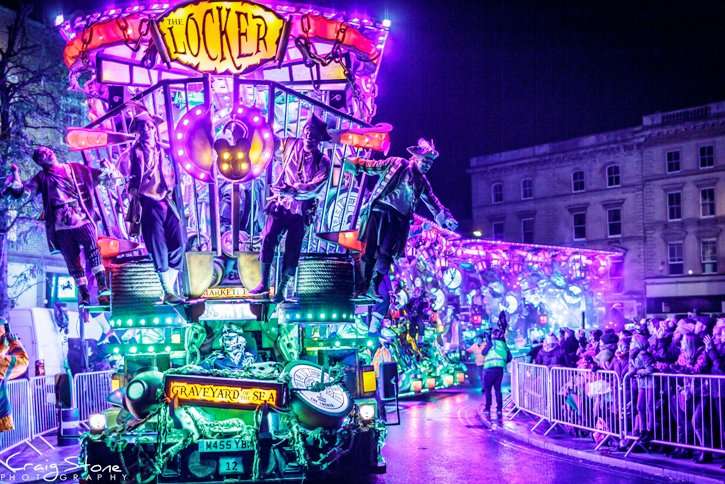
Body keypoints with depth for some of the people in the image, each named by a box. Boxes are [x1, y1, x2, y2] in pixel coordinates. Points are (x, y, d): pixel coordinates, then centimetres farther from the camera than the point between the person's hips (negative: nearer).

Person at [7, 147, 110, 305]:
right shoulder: (42, 178, 12)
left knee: (93, 250, -22)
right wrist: (15, 173, -7)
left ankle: (103, 289, -26)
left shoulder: (75, 169, 15)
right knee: (73, 262, 1)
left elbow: (101, 176, 24)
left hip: (83, 220, -1)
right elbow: (19, 191, 3)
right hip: (62, 227, 1)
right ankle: (84, 296, 10)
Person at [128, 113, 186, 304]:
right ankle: (168, 293, -2)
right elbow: (134, 179, 2)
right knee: (158, 249, -5)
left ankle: (170, 287, 4)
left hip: (166, 201, 5)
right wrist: (135, 204, -4)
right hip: (149, 203, -5)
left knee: (179, 242, -5)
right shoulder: (137, 151, 4)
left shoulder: (162, 150, 18)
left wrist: (170, 192, 11)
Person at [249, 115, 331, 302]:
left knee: (291, 251, 0)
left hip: (301, 211, -2)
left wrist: (290, 189, -32)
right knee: (268, 239, -11)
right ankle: (264, 283, -1)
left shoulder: (323, 162, -8)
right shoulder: (292, 145, 2)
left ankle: (281, 290, 10)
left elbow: (313, 188, -21)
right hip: (280, 204, 2)